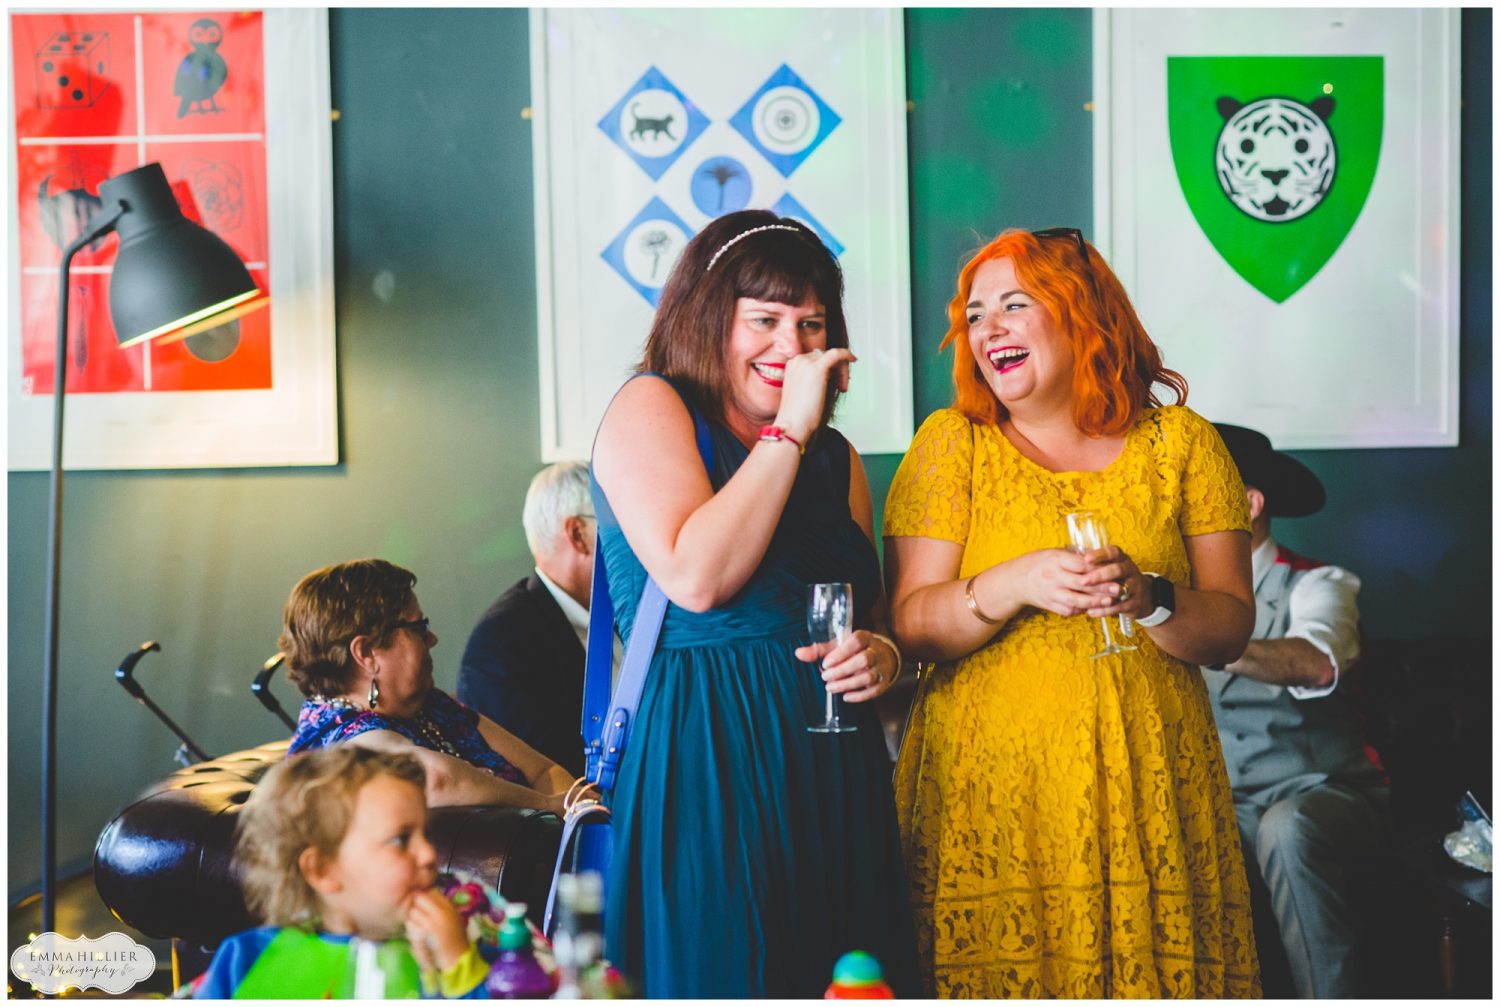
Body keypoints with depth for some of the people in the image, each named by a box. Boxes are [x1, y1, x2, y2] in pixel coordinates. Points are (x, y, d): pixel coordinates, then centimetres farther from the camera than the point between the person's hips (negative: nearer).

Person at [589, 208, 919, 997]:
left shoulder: (834, 457, 16)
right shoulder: (649, 408, -1)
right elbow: (696, 579, -17)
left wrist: (882, 657, -1)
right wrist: (787, 430, -12)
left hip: (836, 775, 6)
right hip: (706, 764, -6)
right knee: (725, 976, -5)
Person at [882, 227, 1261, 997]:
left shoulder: (1183, 443, 8)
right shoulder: (953, 442, 6)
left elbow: (1230, 629, 4)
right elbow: (910, 625, -1)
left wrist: (1150, 600, -16)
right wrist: (1015, 584, -18)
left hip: (1147, 785, 1)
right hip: (985, 784, 0)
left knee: (1152, 969, -3)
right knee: (996, 974, -4)